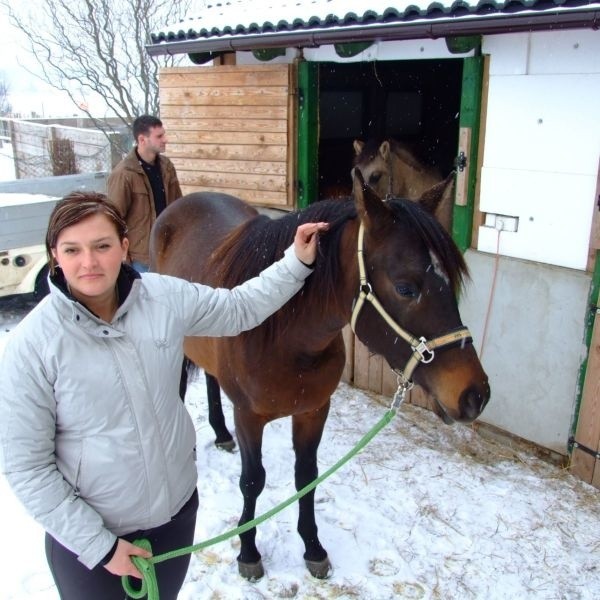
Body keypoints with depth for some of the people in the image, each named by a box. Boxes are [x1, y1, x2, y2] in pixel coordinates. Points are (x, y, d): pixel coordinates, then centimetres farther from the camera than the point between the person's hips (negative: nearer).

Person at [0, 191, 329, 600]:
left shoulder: (166, 298, -12)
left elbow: (240, 309, 6)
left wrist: (297, 263, 0)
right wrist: (97, 544, -14)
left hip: (177, 507, 4)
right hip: (88, 533, -4)